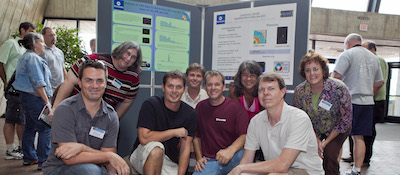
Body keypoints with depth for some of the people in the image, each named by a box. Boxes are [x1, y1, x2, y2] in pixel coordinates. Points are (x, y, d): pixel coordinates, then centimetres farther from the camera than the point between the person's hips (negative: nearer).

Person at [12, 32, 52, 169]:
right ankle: (43, 162, -4)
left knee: (30, 127, 17)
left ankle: (29, 158, 28)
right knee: (45, 128, -7)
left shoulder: (26, 57, 20)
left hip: (26, 96, 11)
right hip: (35, 98, -11)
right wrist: (46, 101, -17)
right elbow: (38, 83, -20)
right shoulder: (33, 57, -14)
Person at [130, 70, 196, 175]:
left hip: (170, 163, 3)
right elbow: (144, 138, -21)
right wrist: (174, 132, -16)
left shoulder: (190, 114, -2)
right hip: (143, 157, -3)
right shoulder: (150, 105, -11)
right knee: (156, 147, -32)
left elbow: (185, 149, -5)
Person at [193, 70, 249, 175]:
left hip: (232, 160, -1)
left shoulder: (235, 107, -2)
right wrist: (199, 158, 6)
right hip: (208, 161, 1)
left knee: (242, 154, -34)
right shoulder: (200, 107, 11)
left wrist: (230, 150, -31)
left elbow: (244, 136, -12)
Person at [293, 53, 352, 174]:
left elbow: (345, 120, -18)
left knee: (329, 154, -22)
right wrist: (316, 140, -13)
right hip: (314, 131, 3)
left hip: (337, 130, -2)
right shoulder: (299, 91, -20)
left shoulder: (339, 88, -28)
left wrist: (326, 142, -15)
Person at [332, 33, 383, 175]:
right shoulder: (374, 58, 16)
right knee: (359, 138, 10)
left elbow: (336, 76, -14)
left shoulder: (347, 54, -4)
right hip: (367, 103, 6)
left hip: (348, 101, -6)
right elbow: (379, 83, 19)